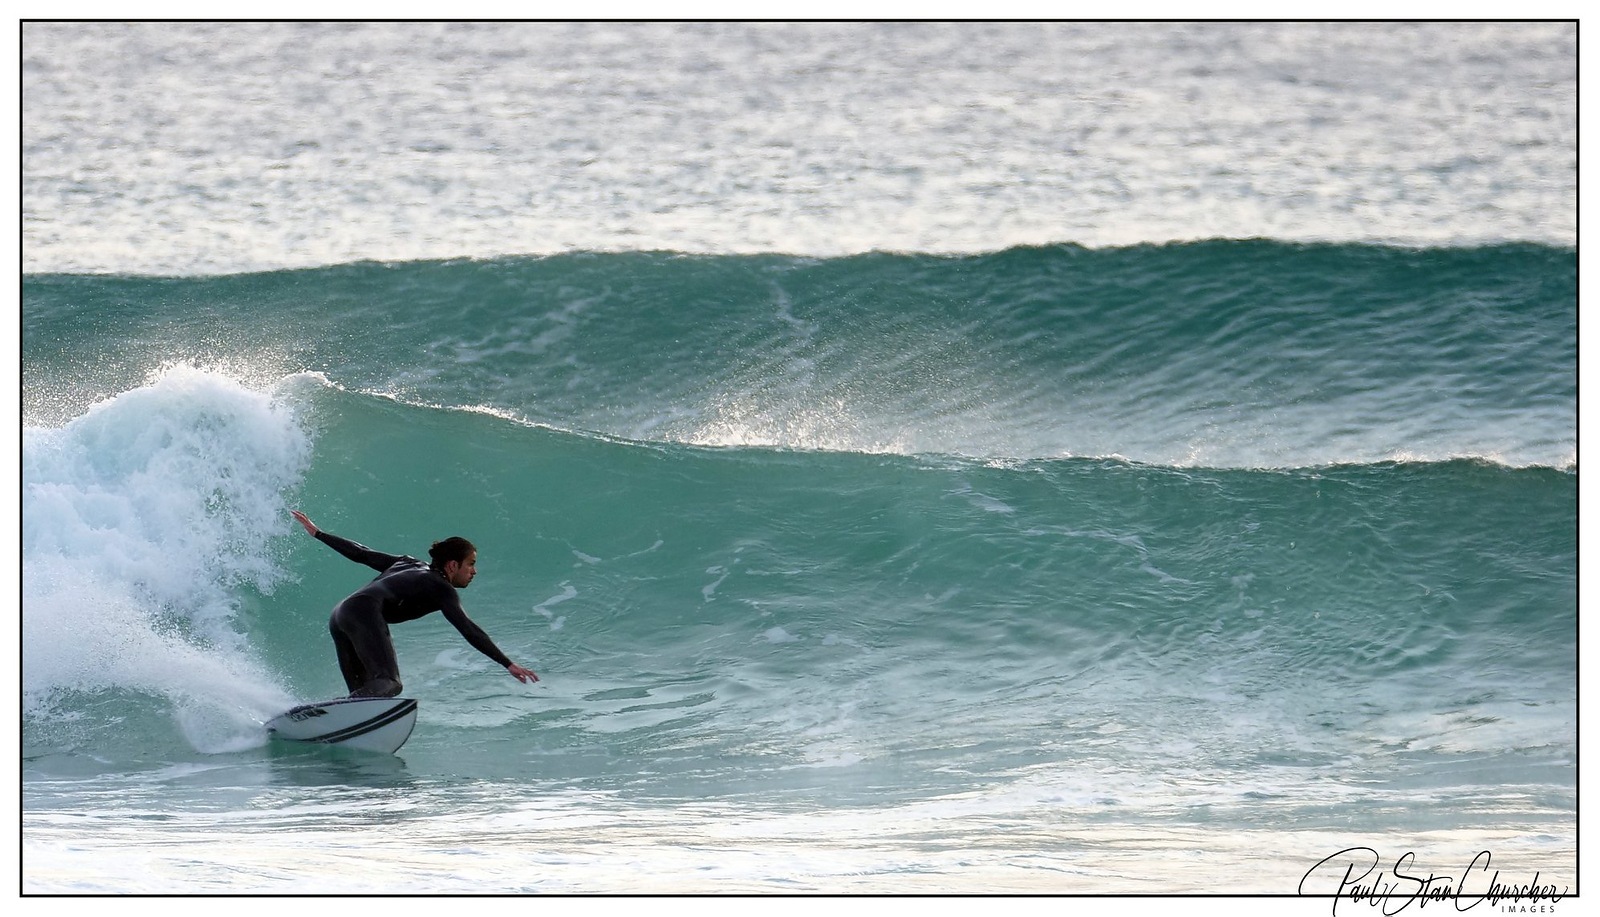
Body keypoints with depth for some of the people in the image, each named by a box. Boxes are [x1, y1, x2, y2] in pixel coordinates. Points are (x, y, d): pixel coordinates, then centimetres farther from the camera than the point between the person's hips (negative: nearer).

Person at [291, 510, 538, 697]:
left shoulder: (409, 565, 30)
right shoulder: (442, 589, 7)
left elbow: (362, 554, 32)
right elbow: (468, 630, -3)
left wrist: (317, 533, 42)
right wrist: (508, 664, -7)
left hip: (339, 615, 9)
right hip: (365, 612, -9)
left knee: (364, 695, 4)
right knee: (388, 684, -25)